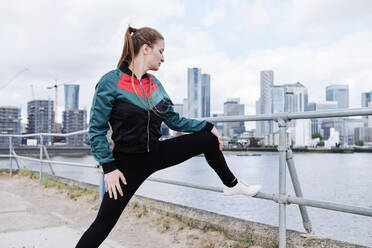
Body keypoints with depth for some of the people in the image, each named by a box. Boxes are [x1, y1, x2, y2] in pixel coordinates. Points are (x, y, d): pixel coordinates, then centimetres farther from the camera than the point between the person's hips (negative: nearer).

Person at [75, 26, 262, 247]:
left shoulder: (154, 83, 5)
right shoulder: (111, 82, -14)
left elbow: (174, 120, 12)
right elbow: (97, 130, -13)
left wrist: (208, 126, 8)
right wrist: (109, 168, -18)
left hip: (156, 153, 6)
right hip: (129, 161, -6)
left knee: (208, 139, 7)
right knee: (104, 223, -5)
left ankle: (232, 185, 28)